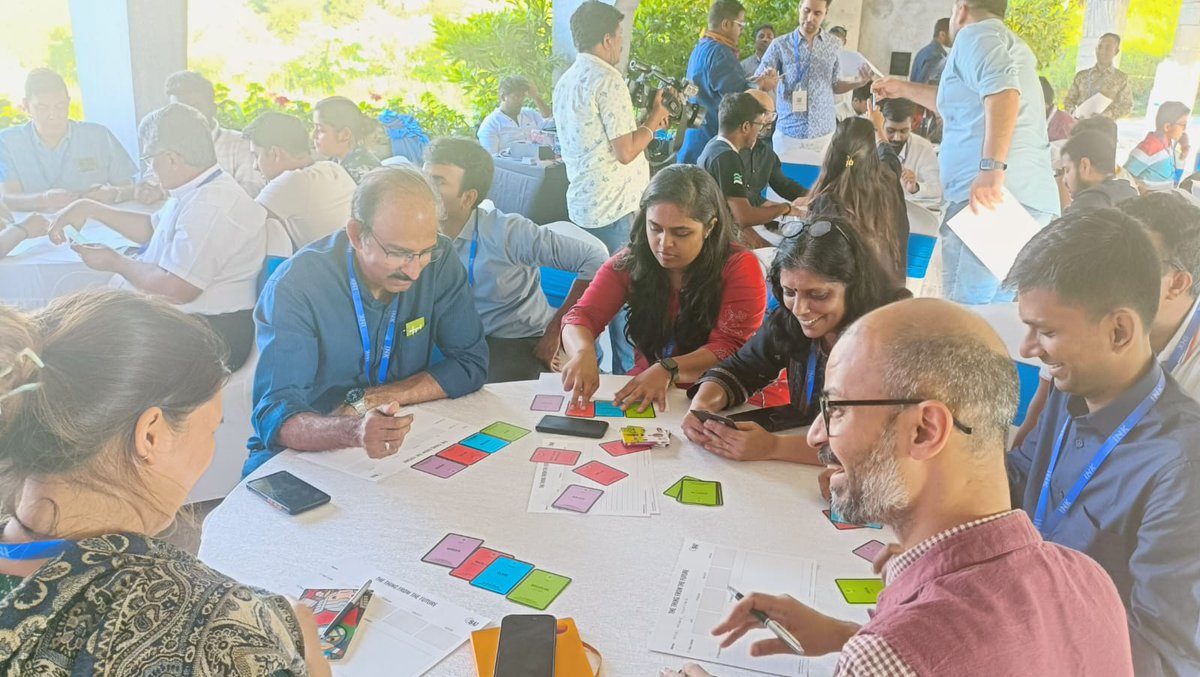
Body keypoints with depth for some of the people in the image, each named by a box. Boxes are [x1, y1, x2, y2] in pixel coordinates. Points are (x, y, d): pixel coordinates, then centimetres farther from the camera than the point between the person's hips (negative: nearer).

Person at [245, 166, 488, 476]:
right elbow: (275, 417, -25)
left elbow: (471, 364, -7)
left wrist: (367, 401, -17)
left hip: (401, 445, 4)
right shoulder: (295, 286, -20)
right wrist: (352, 431, -46)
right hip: (311, 451, -3)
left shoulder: (439, 262, -11)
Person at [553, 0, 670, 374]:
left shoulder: (566, 82, 14)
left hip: (582, 204, 9)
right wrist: (652, 123, -1)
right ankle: (627, 373, 8)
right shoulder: (608, 79, -15)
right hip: (616, 207, -9)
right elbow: (625, 151, -18)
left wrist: (644, 122, 20)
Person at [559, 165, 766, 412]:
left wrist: (668, 370, -34)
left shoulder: (740, 268, -11)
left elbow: (730, 348, -18)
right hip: (643, 393, 2)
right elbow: (581, 317, -11)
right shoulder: (629, 263, -2)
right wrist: (583, 352, -35)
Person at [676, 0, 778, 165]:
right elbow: (738, 98, -21)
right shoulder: (719, 53, -18)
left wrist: (756, 80, 12)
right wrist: (762, 85, -4)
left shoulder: (701, 48, 15)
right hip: (715, 141, -11)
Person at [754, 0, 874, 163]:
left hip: (824, 135, 2)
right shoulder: (780, 45, -3)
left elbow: (834, 85, 13)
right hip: (788, 135, -2)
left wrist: (859, 82, -4)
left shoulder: (834, 45, 4)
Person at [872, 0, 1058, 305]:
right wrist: (904, 89, 56)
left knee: (963, 313, -14)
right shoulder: (1007, 43, 32)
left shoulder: (977, 32, 2)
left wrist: (991, 167, -28)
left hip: (991, 193, -10)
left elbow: (1003, 89, -18)